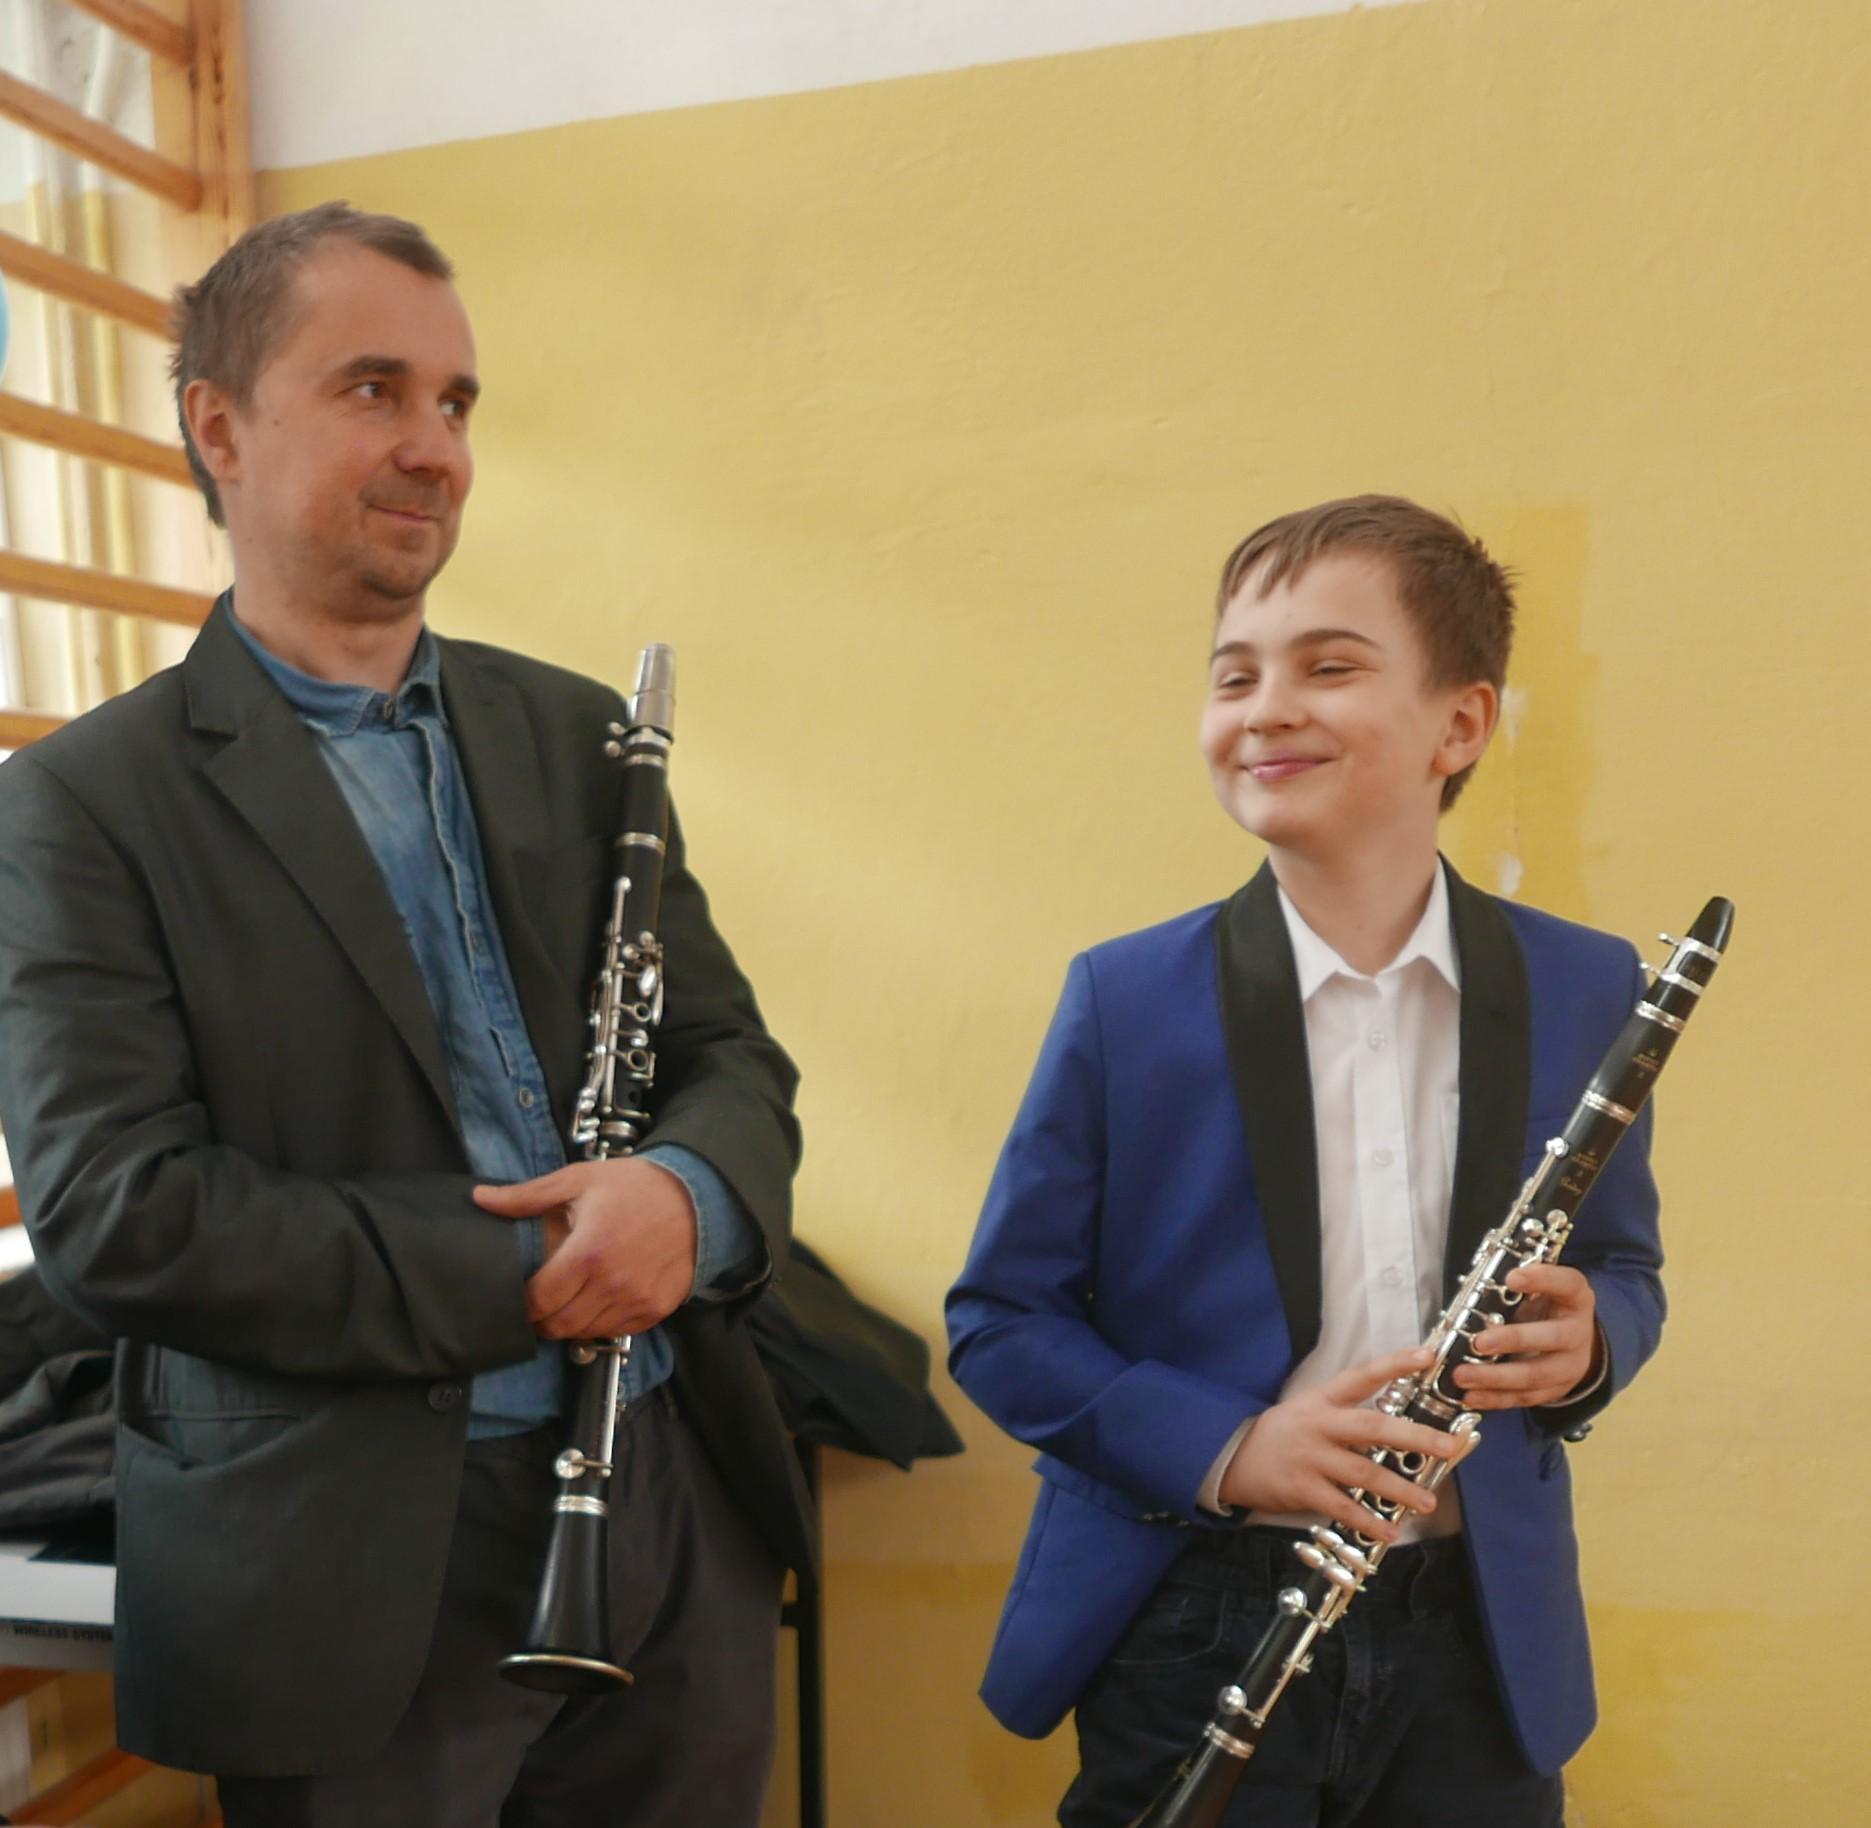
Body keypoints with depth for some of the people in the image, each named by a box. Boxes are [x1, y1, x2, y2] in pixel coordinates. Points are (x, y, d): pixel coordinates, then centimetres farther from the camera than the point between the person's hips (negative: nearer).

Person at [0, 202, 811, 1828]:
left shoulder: (575, 734, 6)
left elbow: (732, 1056, 6)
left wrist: (687, 1196, -16)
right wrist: (517, 1277, -19)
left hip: (677, 1513, 5)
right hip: (354, 1575, -4)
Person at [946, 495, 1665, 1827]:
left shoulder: (1583, 990, -3)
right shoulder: (1126, 1000, -9)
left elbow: (1622, 1270, 10)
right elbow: (999, 1320, -5)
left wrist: (1585, 1342, -12)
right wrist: (1219, 1450, -18)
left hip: (1481, 1636, 3)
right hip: (1197, 1636, -2)